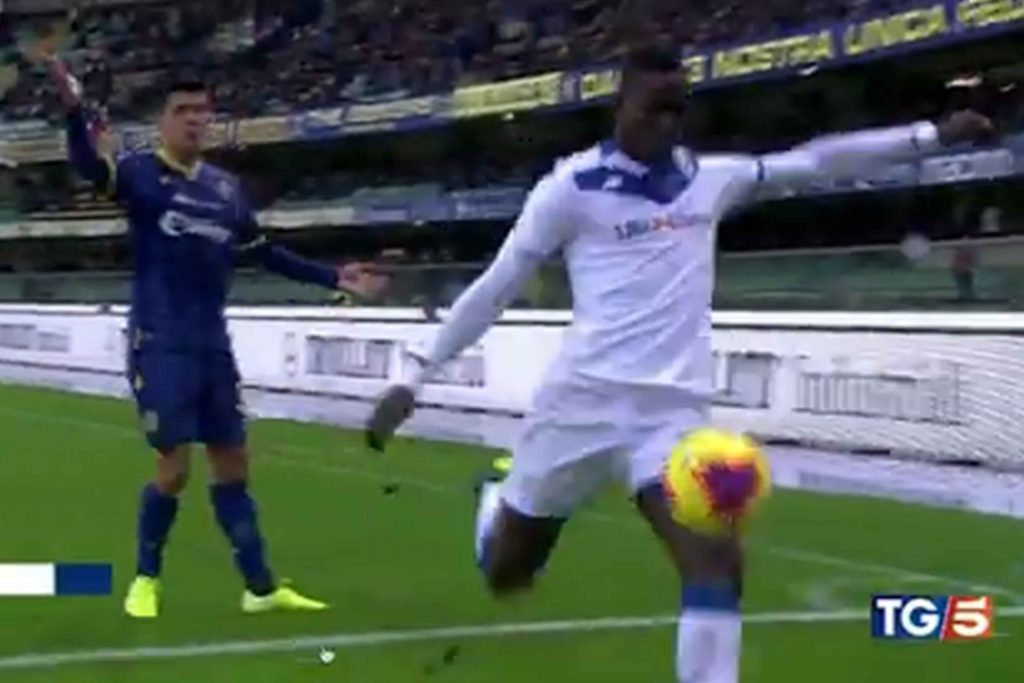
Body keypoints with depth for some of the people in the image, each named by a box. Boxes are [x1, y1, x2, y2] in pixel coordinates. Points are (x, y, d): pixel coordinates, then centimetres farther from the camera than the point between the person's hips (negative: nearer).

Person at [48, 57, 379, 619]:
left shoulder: (226, 187, 10)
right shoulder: (140, 173, -6)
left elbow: (265, 253, 21)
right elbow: (89, 167, -27)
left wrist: (330, 277, 19)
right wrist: (73, 107, -46)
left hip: (213, 345, 6)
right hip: (160, 345, -5)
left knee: (232, 462, 9)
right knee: (174, 467, -5)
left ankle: (260, 588, 18)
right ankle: (146, 579, 18)